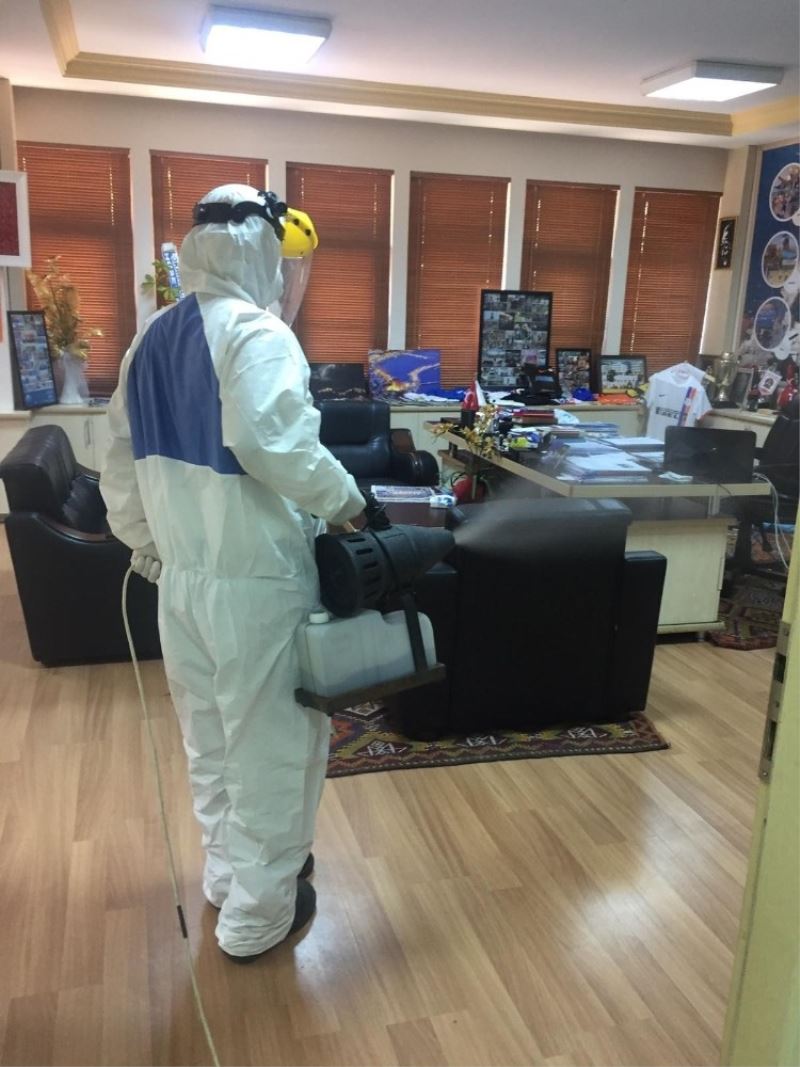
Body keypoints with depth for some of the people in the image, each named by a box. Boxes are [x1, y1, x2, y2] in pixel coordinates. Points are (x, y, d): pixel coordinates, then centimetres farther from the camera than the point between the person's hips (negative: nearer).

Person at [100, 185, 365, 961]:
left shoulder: (151, 338, 10)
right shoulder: (256, 333, -15)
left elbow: (123, 461, 15)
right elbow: (273, 445, -32)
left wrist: (143, 542, 25)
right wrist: (345, 499, -16)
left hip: (181, 576, 8)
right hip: (257, 582, -8)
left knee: (210, 737, 22)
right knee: (270, 748, 8)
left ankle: (226, 874, 40)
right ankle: (257, 914, 23)